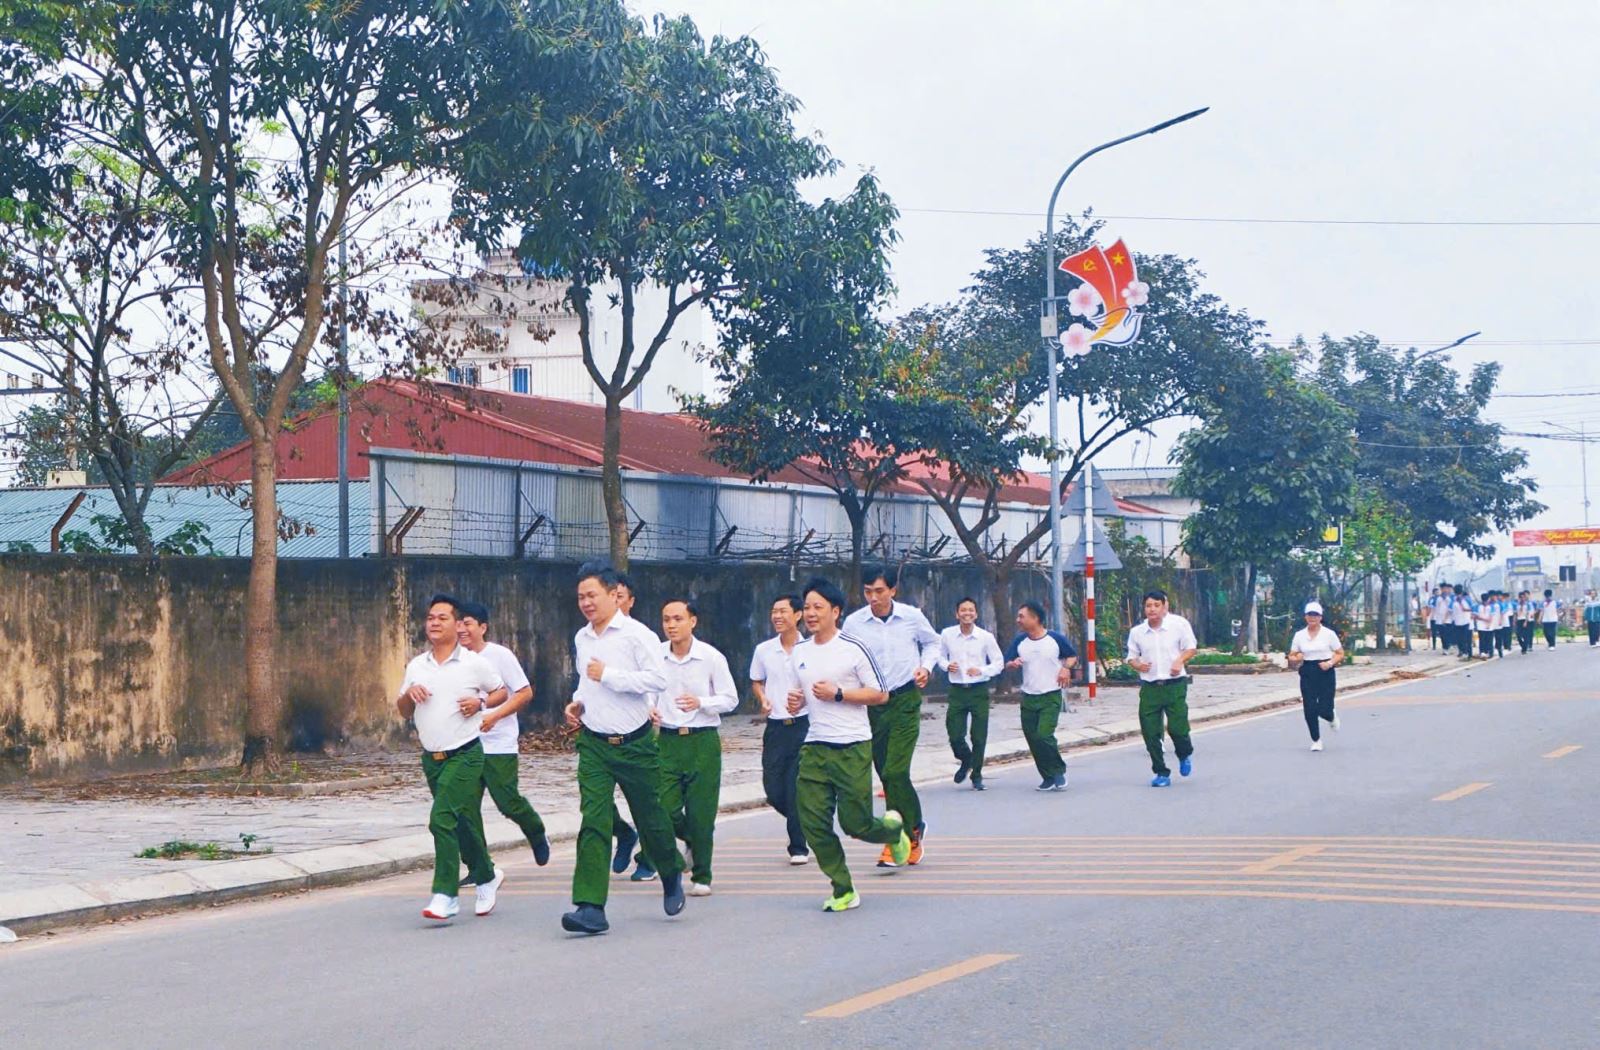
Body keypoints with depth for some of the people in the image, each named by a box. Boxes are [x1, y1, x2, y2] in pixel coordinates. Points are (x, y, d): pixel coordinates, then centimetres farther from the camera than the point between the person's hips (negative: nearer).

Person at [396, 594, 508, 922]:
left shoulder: (474, 663, -3)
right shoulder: (416, 666, 9)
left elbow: (501, 692, 10)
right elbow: (404, 712, 17)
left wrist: (480, 702, -10)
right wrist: (409, 693, -5)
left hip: (465, 754, -5)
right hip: (431, 757, 5)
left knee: (442, 818, -18)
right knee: (464, 822, 14)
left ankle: (446, 895, -17)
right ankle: (486, 876, 34)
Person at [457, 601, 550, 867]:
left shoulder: (500, 655, -7)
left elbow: (525, 693, -8)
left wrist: (494, 716, -18)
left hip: (499, 745, -5)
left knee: (507, 801, -5)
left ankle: (537, 836, 26)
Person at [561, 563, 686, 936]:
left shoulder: (636, 634, -10)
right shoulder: (581, 639, 10)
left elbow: (658, 679, -21)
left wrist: (608, 675, -19)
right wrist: (578, 702, 8)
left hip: (635, 743, -4)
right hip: (593, 743, 4)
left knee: (649, 818, 11)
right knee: (593, 821, -9)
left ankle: (671, 875, 40)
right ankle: (590, 907, -14)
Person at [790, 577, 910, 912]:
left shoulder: (853, 649, -7)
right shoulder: (800, 652, 11)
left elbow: (880, 695, -6)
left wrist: (838, 694, -15)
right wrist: (796, 702, 2)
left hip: (852, 747, -5)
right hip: (815, 747, 5)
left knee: (856, 824, -4)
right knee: (813, 822, -4)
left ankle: (893, 828, 31)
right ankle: (843, 891, 7)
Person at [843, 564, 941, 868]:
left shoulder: (912, 617, -2)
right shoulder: (854, 623, -3)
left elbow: (932, 642, 17)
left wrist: (926, 666, 0)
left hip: (906, 699, -2)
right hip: (873, 703, 2)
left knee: (894, 772, -13)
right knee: (887, 774, 8)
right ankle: (914, 827, 28)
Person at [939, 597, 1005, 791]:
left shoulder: (986, 637, -5)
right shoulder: (947, 635, -1)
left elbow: (999, 663, 2)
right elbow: (941, 655, 15)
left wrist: (982, 671, -15)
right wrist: (947, 665, -6)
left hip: (979, 690, -1)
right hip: (957, 690, 1)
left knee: (979, 737, 3)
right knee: (954, 735, -3)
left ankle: (976, 775, 21)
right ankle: (966, 761, 30)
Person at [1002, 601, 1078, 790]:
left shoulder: (1056, 639, -5)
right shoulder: (1019, 641, 4)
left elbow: (1072, 656, 9)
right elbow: (1007, 662, 8)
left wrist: (1066, 668, -11)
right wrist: (1013, 664, -16)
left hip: (1051, 697, -4)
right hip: (1028, 697, 4)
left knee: (1044, 735, -18)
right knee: (1032, 739, 4)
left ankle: (1058, 771, 3)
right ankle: (1049, 777, 19)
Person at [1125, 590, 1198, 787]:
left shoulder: (1179, 624, -3)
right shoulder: (1137, 632, 4)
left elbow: (1191, 648, 4)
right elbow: (1131, 657, 13)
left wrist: (1180, 661, -14)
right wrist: (1137, 665, -10)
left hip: (1175, 685, -3)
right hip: (1149, 687, 3)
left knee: (1177, 727, -8)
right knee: (1150, 732, -2)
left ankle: (1185, 755, 27)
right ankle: (1161, 773, 12)